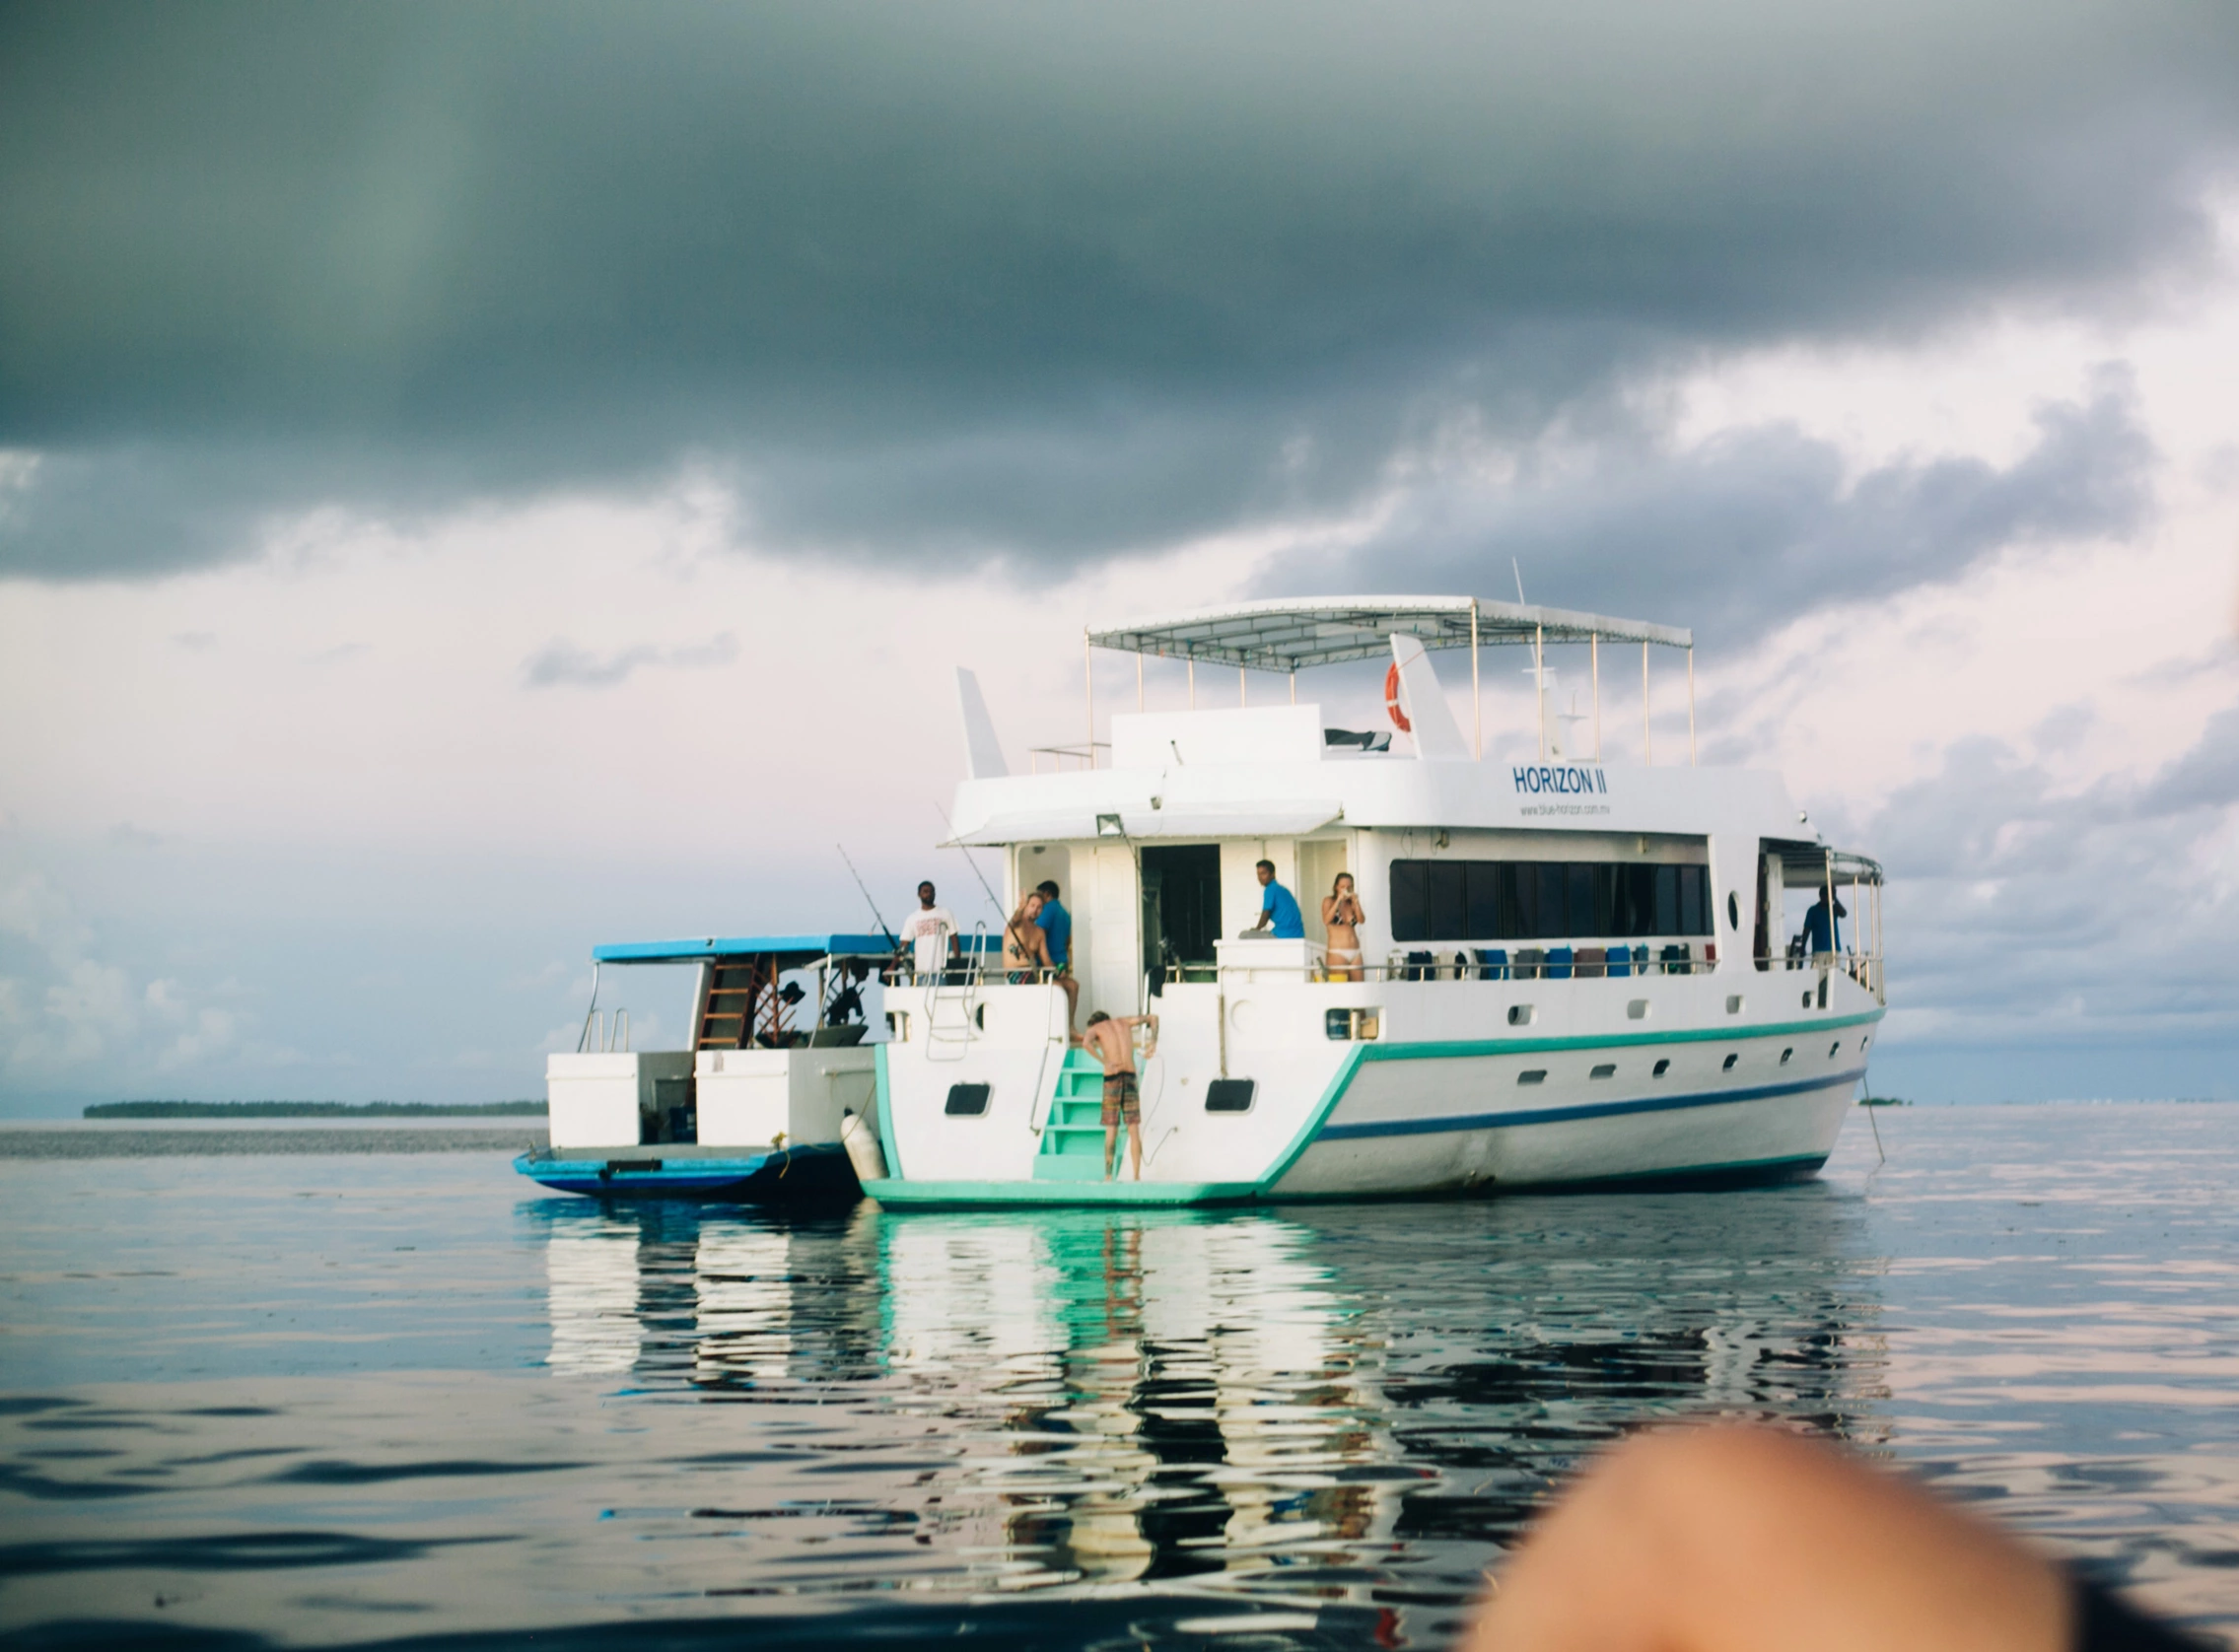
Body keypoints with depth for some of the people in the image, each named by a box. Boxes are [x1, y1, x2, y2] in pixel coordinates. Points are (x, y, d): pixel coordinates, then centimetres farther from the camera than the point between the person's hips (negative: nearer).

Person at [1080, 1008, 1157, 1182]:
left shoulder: (1095, 1028, 7)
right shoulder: (1123, 1021, 19)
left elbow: (1085, 1043, -17)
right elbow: (1153, 1018, 25)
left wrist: (1105, 1063, -11)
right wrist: (1153, 1044, 15)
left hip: (1111, 1078, -2)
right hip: (1131, 1078, 3)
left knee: (1111, 1131, 2)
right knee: (1134, 1130, 3)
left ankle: (1108, 1177, -2)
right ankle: (1137, 1177, -3)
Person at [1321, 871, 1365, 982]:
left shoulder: (1351, 903, 14)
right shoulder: (1329, 901, 4)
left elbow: (1362, 920, 1)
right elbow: (1326, 920, -13)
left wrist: (1356, 903, -11)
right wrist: (1339, 900, -15)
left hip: (1355, 952, 5)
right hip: (1338, 952, -5)